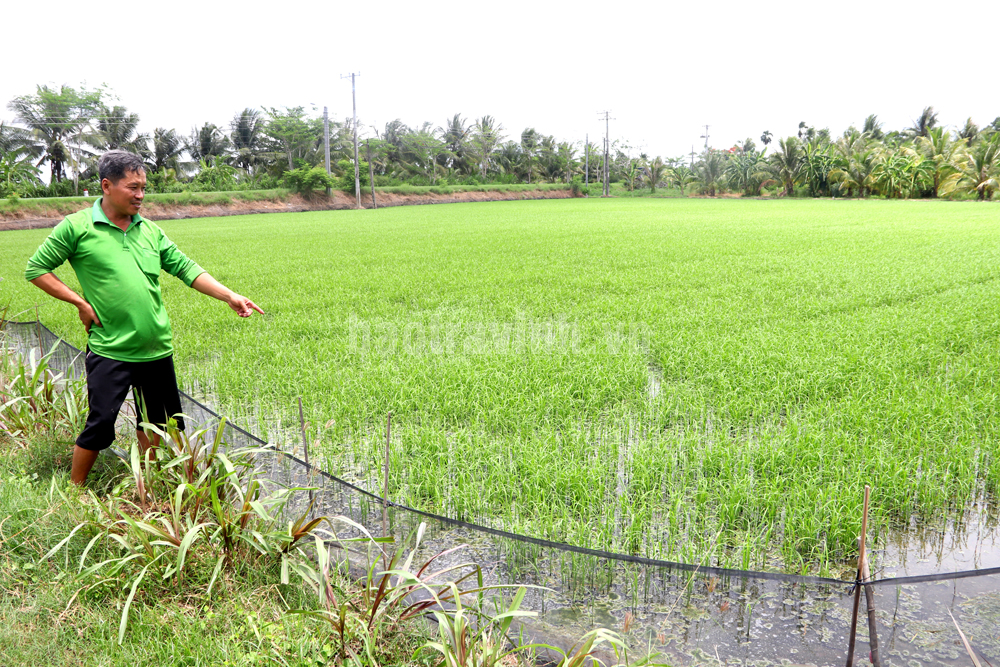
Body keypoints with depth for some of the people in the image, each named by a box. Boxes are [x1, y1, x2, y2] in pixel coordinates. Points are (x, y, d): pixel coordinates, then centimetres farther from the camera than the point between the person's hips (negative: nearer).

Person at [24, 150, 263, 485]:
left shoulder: (149, 230, 9)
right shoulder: (77, 226, -4)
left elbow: (186, 268, 7)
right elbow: (36, 269, 2)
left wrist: (230, 296, -3)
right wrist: (80, 302, -8)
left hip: (157, 348, 5)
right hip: (110, 350, -5)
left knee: (156, 422, 15)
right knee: (100, 425, -3)